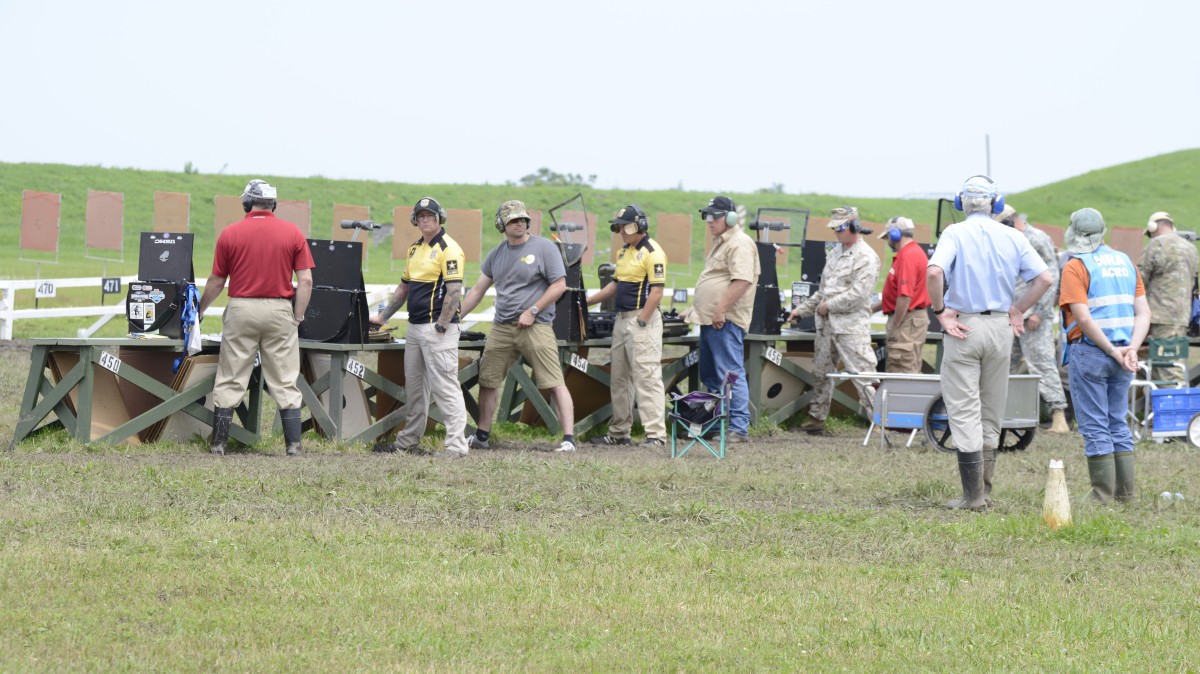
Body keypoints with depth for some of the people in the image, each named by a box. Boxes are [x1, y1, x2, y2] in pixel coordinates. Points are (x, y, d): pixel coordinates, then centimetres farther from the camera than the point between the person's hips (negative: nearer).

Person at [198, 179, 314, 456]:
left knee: (230, 381, 6)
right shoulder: (293, 233, 1)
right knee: (285, 383, 5)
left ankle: (218, 443, 7)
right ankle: (293, 446, 1)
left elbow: (216, 282, 5)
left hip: (241, 309, 0)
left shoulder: (230, 234, 0)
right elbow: (306, 281, -3)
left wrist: (200, 310, 20)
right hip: (279, 309, 0)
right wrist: (297, 318, 4)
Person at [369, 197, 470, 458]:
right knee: (414, 387, 15)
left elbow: (454, 291, -16)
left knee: (445, 385, -10)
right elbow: (404, 287, 25)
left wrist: (440, 328, -19)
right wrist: (382, 316, 24)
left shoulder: (448, 249, -11)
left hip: (438, 328, -9)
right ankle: (409, 440, 24)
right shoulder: (414, 249, 17)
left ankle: (456, 444, -9)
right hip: (415, 327, 9)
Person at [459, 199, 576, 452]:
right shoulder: (497, 253, 13)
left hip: (536, 327, -6)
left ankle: (568, 439, -13)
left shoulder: (544, 248, -4)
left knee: (555, 383, -11)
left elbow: (559, 286, -7)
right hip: (502, 327, 6)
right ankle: (482, 437, 22)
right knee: (487, 381, 9)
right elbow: (477, 291, 20)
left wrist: (532, 311, -13)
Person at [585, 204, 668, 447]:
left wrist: (641, 323, -19)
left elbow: (656, 291, -18)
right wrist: (588, 301, 22)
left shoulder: (652, 253, -13)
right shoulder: (625, 251, 16)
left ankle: (656, 434, -12)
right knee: (619, 379, 13)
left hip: (643, 319, -10)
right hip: (622, 319, 10)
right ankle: (619, 432, 21)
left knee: (646, 377, -11)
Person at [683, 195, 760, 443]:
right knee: (710, 377, 14)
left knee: (731, 374, -13)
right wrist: (696, 309, 27)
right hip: (710, 320, 11)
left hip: (725, 321, -11)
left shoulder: (739, 244, -12)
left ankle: (739, 429, -14)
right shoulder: (721, 243, 22)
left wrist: (721, 309, -25)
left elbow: (742, 281, -23)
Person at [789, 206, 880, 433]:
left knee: (862, 376, -13)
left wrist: (828, 306, -12)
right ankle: (817, 418, 26)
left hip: (851, 327, -9)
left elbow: (858, 294, -19)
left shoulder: (866, 257, -11)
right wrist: (802, 309, 20)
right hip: (827, 325, 9)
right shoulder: (835, 253, 18)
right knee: (821, 372, 15)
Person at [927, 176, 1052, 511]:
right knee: (991, 412, 14)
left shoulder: (955, 234, -6)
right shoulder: (1012, 237, 4)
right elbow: (1044, 278, -2)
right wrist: (1018, 310, 7)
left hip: (964, 327, -4)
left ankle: (974, 494, -7)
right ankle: (984, 489, 17)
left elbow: (934, 272, -23)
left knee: (964, 411, -2)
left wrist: (939, 311, -11)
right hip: (1001, 326, 4)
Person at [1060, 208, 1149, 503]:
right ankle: (1125, 493, 14)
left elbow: (1083, 318, -18)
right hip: (1122, 357, 6)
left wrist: (1113, 351, -15)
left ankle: (1103, 495, 0)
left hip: (1089, 353, -6)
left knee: (1094, 427, -1)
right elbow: (1144, 313, 6)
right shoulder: (1125, 262, 12)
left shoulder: (1076, 267, -8)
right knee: (1118, 424, 14)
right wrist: (1132, 349, -6)